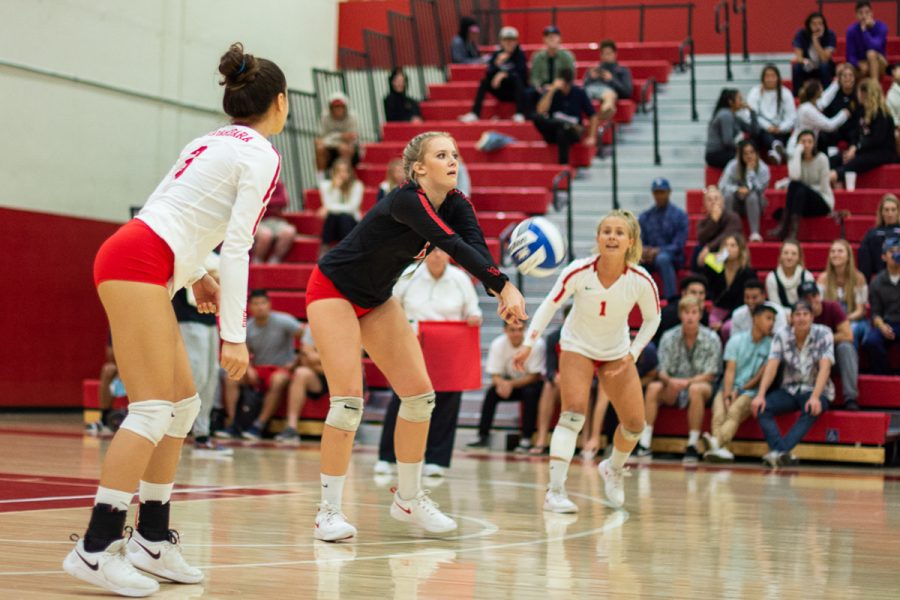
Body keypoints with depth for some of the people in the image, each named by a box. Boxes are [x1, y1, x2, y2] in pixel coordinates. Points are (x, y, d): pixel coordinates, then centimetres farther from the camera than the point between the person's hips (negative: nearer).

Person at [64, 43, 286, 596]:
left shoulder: (214, 141, 21)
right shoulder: (261, 155, -5)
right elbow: (237, 246, -12)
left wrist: (196, 274, 22)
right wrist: (234, 334, -13)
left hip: (134, 258, 10)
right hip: (139, 265, -10)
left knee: (183, 404, 11)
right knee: (153, 409, -14)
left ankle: (153, 540, 13)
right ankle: (96, 549, -19)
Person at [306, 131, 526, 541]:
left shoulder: (455, 204, -7)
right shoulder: (406, 201, -30)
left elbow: (476, 246, -25)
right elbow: (455, 247, -44)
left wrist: (502, 294, -44)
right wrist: (504, 287, -52)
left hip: (376, 299, 8)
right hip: (333, 290, -8)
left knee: (419, 395, 1)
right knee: (348, 400, -17)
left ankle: (408, 499, 15)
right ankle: (329, 510, -7)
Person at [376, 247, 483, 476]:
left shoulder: (461, 279, 2)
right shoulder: (407, 277, -1)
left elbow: (473, 310, 10)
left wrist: (474, 318, -12)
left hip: (450, 354, 1)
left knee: (446, 405, -3)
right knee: (401, 401, -6)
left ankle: (435, 460, 7)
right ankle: (386, 457, 5)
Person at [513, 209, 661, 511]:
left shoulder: (641, 281, -22)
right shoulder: (578, 271, -27)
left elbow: (652, 319, -4)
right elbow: (550, 305, -15)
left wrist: (632, 354, -12)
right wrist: (529, 343, -23)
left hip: (617, 352, 3)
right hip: (577, 346, -3)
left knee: (634, 423, 3)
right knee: (573, 412, -23)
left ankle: (613, 469, 35)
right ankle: (555, 491, -25)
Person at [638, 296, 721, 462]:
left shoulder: (711, 339, -6)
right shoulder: (669, 337, 0)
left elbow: (709, 375, -10)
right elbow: (662, 372, -4)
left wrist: (686, 382, -26)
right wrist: (670, 381, -27)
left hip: (701, 385, -2)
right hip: (673, 391, 3)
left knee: (696, 389, -37)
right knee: (653, 387, -27)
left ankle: (692, 445, -31)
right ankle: (644, 443, -30)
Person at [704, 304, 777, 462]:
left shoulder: (771, 345, 6)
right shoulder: (736, 340, 9)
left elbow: (761, 375, 2)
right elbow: (730, 370, 0)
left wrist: (739, 390, -7)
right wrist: (727, 395, -16)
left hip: (750, 392, -2)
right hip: (729, 389, 2)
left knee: (735, 411, -34)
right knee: (719, 414, -31)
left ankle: (716, 442, -60)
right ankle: (720, 448, -55)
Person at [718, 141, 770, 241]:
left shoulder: (763, 168, -15)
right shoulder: (733, 165, -12)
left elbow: (756, 189, -23)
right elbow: (722, 185, -16)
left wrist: (750, 170, -28)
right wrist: (738, 190, -33)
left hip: (754, 204, -1)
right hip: (736, 205, 1)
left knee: (752, 195, -36)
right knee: (729, 194, -32)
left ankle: (755, 233, -35)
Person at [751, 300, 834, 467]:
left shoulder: (823, 334, -8)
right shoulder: (781, 337, -1)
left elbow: (825, 367, -19)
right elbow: (771, 366, -11)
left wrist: (815, 397, -34)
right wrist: (760, 395, -28)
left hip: (816, 391, -3)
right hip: (790, 390, 3)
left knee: (811, 410, -38)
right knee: (761, 407, -25)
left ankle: (779, 452, -46)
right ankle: (783, 453, -40)